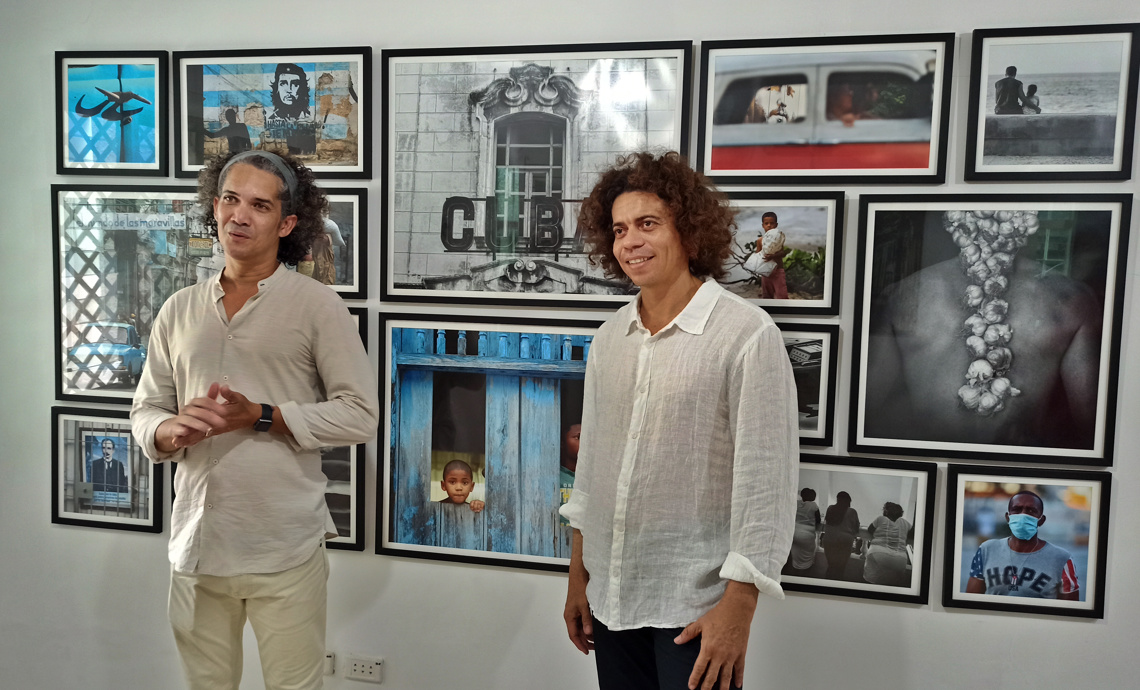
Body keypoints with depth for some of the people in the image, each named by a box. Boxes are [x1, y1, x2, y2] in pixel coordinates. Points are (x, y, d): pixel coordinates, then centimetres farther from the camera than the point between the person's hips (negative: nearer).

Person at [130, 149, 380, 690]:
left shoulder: (317, 305, -5)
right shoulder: (179, 310, 9)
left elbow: (361, 415, -8)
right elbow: (144, 410, 13)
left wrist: (259, 417, -17)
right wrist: (170, 431, -10)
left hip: (285, 550, -4)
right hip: (195, 544, 4)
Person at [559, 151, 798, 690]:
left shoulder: (747, 336, -12)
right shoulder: (609, 339, 6)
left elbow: (767, 481, -13)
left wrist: (737, 610, -15)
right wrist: (578, 576, 12)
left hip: (695, 606, -5)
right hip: (610, 599, 5)